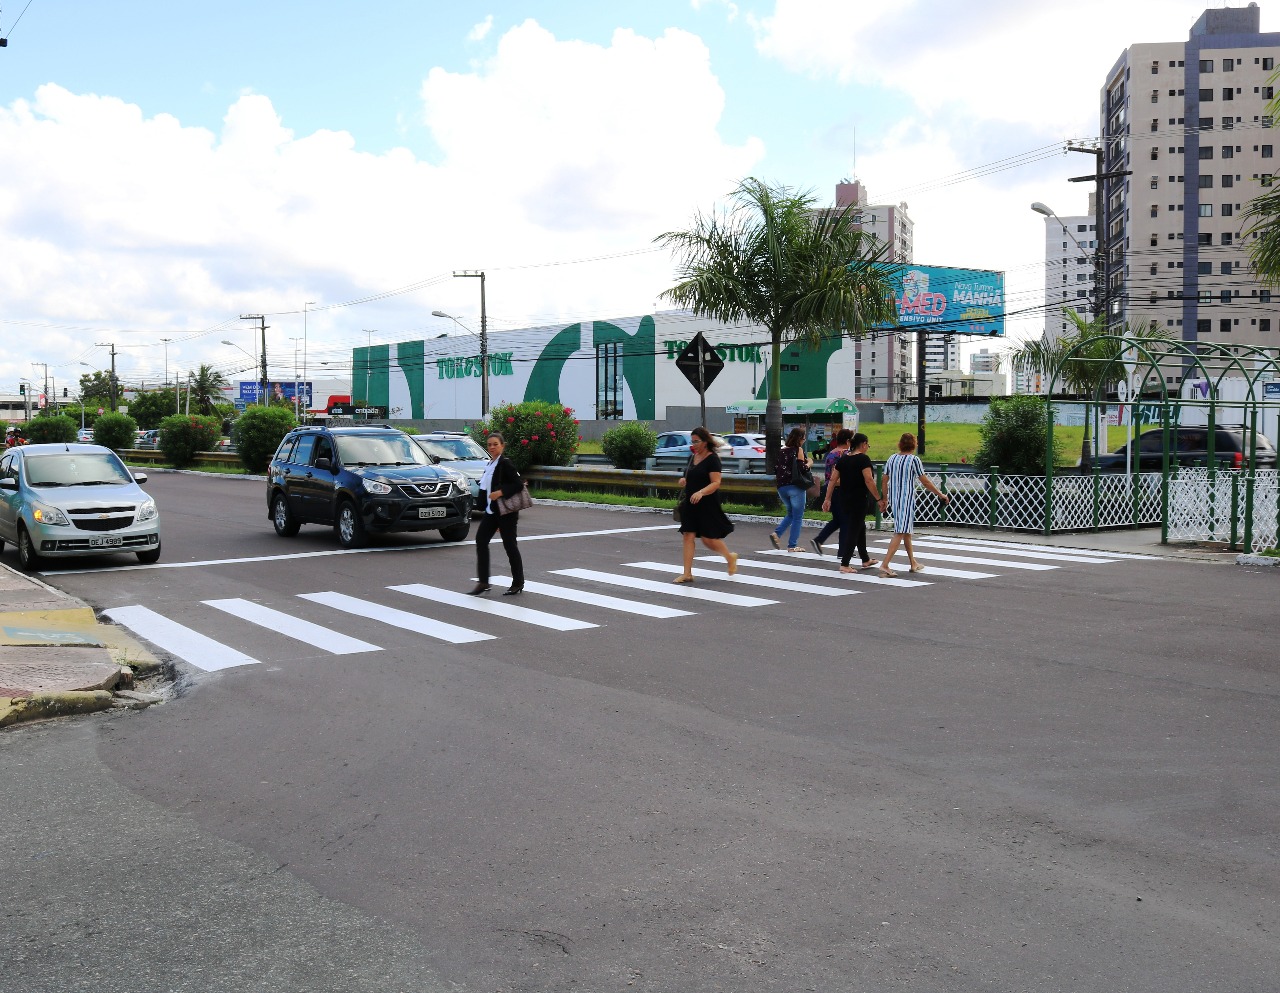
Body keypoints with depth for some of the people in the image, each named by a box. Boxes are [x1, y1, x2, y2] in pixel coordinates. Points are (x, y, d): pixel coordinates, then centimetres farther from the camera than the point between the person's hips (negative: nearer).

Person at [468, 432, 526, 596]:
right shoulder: (490, 464, 12)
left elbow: (519, 484, -19)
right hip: (492, 510, 9)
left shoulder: (505, 463, -13)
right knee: (481, 540, 1)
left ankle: (518, 583, 12)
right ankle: (483, 582, 5)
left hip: (506, 512, -8)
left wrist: (501, 492, -26)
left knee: (510, 545, 0)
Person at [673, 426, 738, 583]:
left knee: (708, 538, -3)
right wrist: (684, 480, 3)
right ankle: (687, 573, 1)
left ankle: (730, 557, 25)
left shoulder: (712, 459, -11)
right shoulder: (692, 457, 12)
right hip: (690, 503, 7)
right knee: (688, 536, 0)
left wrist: (701, 492, -34)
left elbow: (716, 483, -19)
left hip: (707, 504, -7)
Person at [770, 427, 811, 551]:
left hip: (782, 487, 6)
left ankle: (776, 533, 2)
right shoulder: (798, 450, -8)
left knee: (790, 514, 22)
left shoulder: (782, 451, 10)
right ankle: (792, 545, 2)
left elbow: (776, 470, 11)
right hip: (796, 487, -6)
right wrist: (808, 463, 2)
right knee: (797, 517, 4)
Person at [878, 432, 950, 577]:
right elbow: (925, 482, -7)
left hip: (893, 499, 7)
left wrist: (884, 499, 19)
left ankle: (913, 563, 29)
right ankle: (884, 565, -16)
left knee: (907, 531, 20)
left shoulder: (892, 458, 7)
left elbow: (885, 480, 9)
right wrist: (940, 494, 3)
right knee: (900, 532, -8)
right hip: (907, 499, -7)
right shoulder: (914, 459, -9)